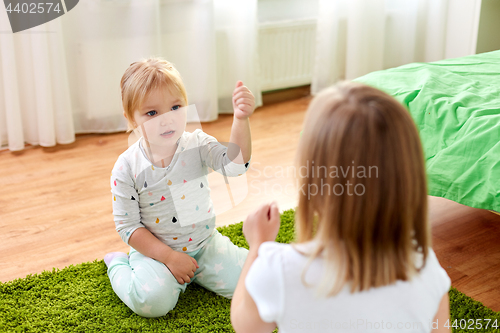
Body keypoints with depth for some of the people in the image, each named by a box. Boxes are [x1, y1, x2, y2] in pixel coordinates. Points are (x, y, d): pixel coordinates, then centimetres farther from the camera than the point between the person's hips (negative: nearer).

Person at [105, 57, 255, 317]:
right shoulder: (127, 168, -15)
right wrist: (169, 257, -17)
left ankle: (193, 272, 19)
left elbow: (234, 164, -25)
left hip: (204, 243, 3)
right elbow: (127, 226, -11)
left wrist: (241, 120, -41)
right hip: (155, 250, -3)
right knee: (152, 300, -28)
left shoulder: (197, 145, -9)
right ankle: (118, 265, 6)